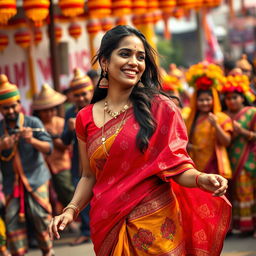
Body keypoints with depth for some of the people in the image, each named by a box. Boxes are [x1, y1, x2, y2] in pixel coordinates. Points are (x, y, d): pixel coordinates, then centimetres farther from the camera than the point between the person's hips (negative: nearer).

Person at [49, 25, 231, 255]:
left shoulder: (160, 109, -4)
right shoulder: (86, 119, 5)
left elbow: (177, 166, -7)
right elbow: (89, 177, 12)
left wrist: (201, 179, -26)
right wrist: (71, 209, -3)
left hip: (156, 225, -3)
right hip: (110, 229, 3)